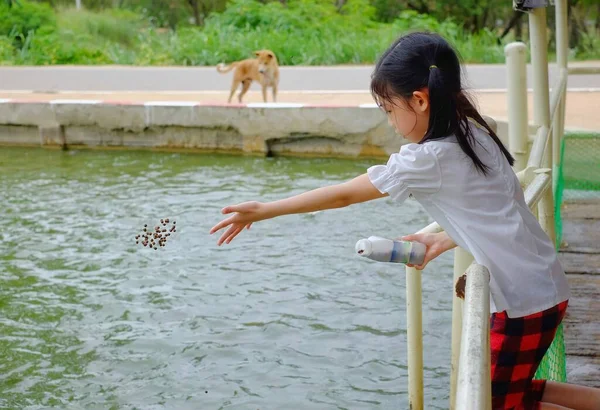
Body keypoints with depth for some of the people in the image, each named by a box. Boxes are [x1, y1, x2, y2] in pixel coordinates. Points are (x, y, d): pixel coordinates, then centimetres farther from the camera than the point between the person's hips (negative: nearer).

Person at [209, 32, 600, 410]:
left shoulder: (429, 159, -19)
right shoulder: (475, 133, 5)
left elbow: (342, 195, -13)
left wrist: (263, 210, -6)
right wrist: (444, 241, 13)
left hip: (525, 299, -9)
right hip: (544, 285, 9)